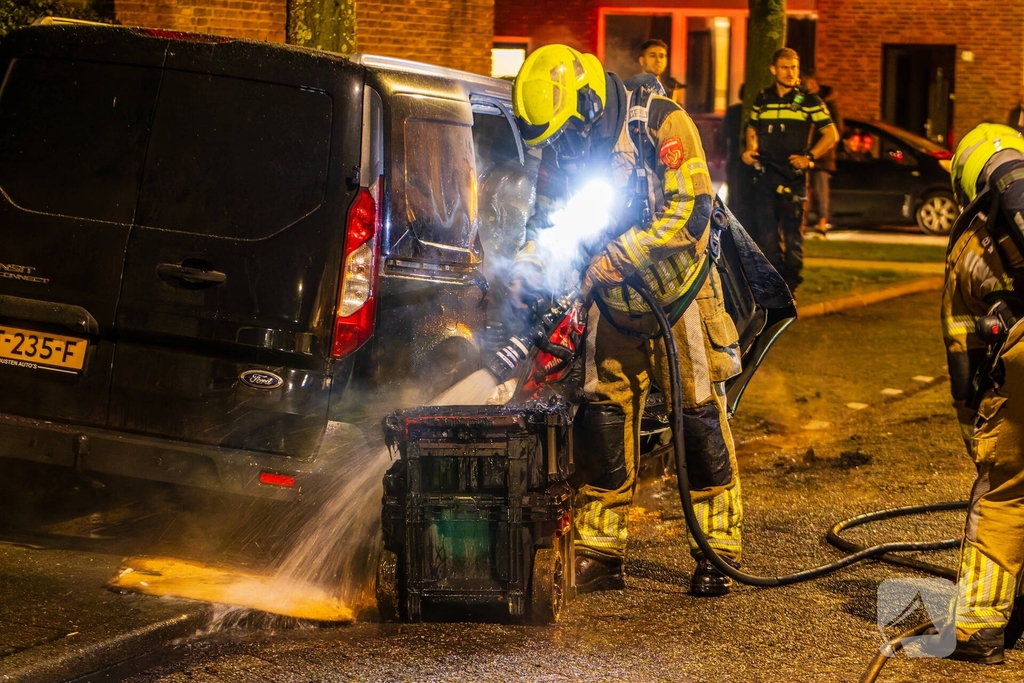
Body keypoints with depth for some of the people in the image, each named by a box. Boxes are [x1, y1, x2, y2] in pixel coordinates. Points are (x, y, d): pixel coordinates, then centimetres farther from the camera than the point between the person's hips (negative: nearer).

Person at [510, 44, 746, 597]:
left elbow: (689, 213, -28)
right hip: (613, 306, 5)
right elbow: (546, 221, 6)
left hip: (678, 299, -4)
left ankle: (716, 554, 6)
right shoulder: (561, 151, -4)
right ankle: (599, 554, 8)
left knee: (700, 422, -1)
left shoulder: (662, 125, -20)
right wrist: (527, 268, -15)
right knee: (601, 421, 1)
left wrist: (611, 258, -31)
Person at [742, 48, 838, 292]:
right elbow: (752, 128, 25)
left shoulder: (808, 101, 1)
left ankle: (790, 285, 5)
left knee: (791, 231, -1)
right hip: (765, 173, 3)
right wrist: (750, 150, 5)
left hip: (793, 174, -3)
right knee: (764, 230, 0)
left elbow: (831, 134, -1)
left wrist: (809, 157, -11)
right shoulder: (762, 99, 12)